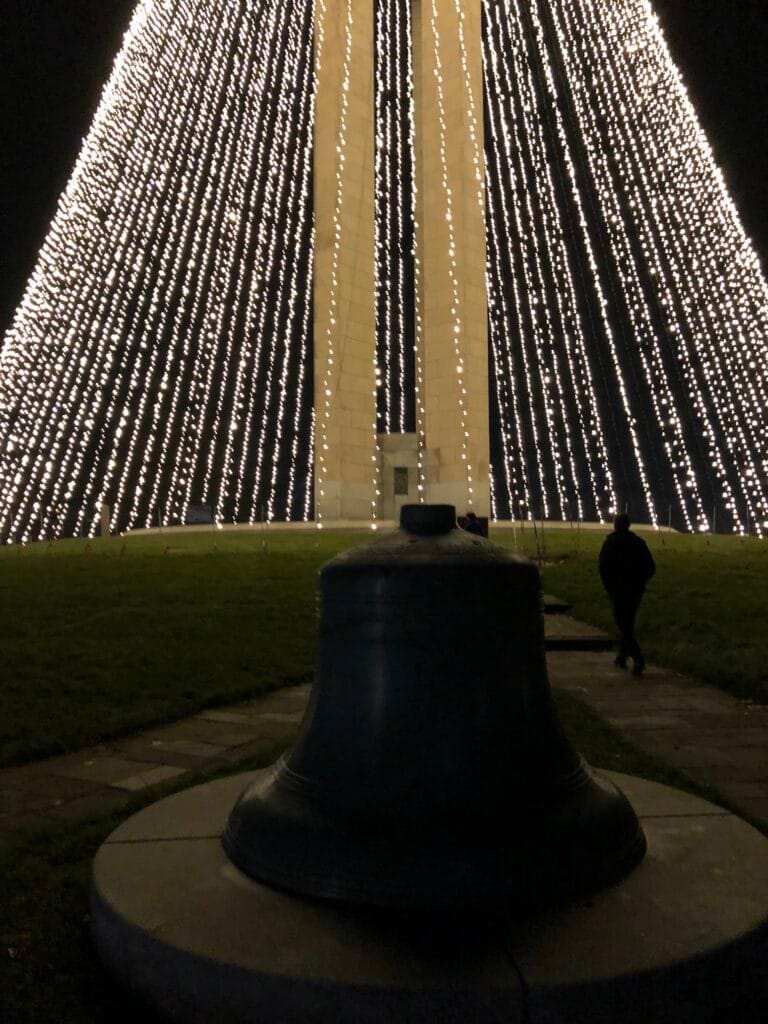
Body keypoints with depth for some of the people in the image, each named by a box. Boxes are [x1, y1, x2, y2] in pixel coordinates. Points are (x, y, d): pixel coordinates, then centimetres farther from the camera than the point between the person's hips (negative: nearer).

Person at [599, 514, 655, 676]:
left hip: (618, 590, -5)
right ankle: (622, 657, 25)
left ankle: (638, 659, -16)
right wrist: (639, 582, 13)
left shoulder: (610, 543, -7)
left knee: (623, 626, -2)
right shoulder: (639, 542, 4)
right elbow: (651, 567, 2)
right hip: (636, 590, 5)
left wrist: (608, 586, 0)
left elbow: (603, 568, -13)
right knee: (627, 623, 19)